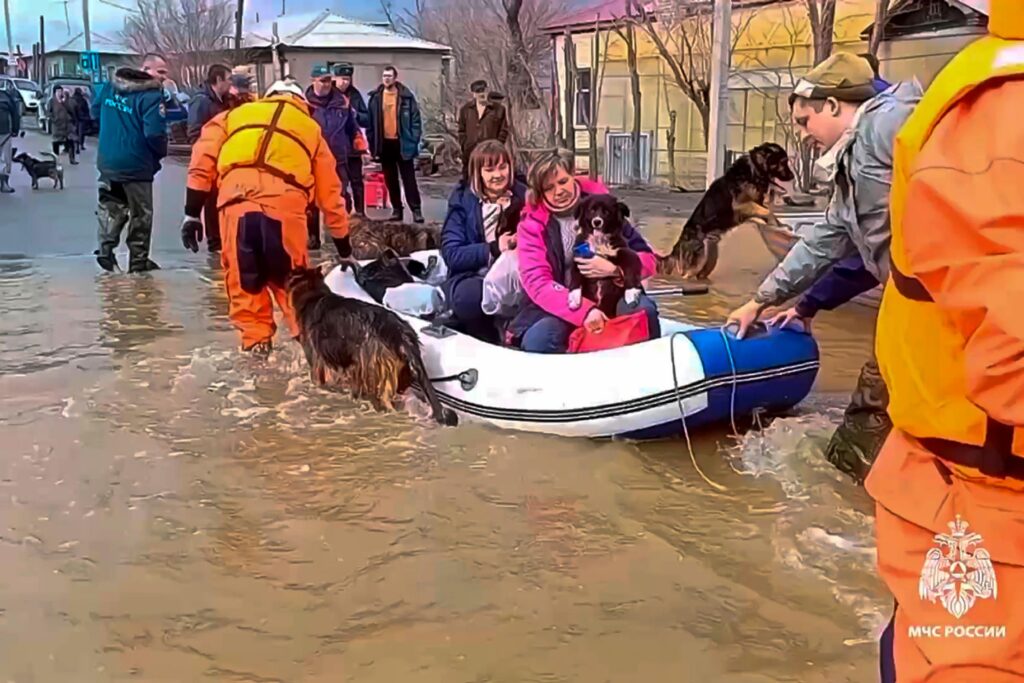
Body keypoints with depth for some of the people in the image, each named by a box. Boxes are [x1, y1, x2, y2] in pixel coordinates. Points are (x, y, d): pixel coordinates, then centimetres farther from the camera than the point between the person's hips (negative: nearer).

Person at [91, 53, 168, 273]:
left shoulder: (109, 86, 4)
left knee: (111, 207, 18)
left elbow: (95, 111, 17)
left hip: (108, 161, 6)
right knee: (141, 214, 8)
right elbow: (155, 133, -26)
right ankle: (138, 259, 13)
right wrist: (161, 153, -6)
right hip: (137, 165, -6)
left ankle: (106, 247, 2)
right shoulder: (151, 96, -19)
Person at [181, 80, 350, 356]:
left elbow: (203, 160, 18)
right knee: (290, 278, 16)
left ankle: (256, 341, 17)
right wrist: (343, 242, 41)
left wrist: (192, 212, 16)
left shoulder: (235, 115, 31)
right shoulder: (311, 129, 32)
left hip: (236, 196, 0)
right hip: (284, 201, 0)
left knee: (242, 277, 14)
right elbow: (329, 193, 33)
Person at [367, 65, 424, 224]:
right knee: (390, 180, 9)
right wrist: (372, 143, 1)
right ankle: (397, 209, 17)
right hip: (384, 144, 3)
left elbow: (415, 120, -3)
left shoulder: (406, 96, -4)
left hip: (402, 143, -3)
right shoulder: (375, 97, 4)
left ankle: (416, 210, 1)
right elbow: (370, 122, 6)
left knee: (409, 179, -1)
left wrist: (414, 141, -10)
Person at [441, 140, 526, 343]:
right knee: (469, 296, -36)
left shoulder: (523, 196, 7)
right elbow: (451, 254, -7)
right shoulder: (462, 199, 1)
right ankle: (493, 344, -8)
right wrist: (493, 249, -15)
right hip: (471, 277, -1)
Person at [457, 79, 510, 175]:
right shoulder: (465, 109, 10)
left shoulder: (499, 108, 1)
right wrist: (465, 146, 2)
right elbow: (461, 130, 13)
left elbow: (504, 131, 2)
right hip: (470, 153, 3)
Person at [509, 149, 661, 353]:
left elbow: (648, 259, 3)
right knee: (537, 339, -33)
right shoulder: (532, 223, -1)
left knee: (644, 310, -30)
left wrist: (614, 269, -20)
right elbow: (537, 282, -15)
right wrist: (584, 311, -30)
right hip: (561, 308, -1)